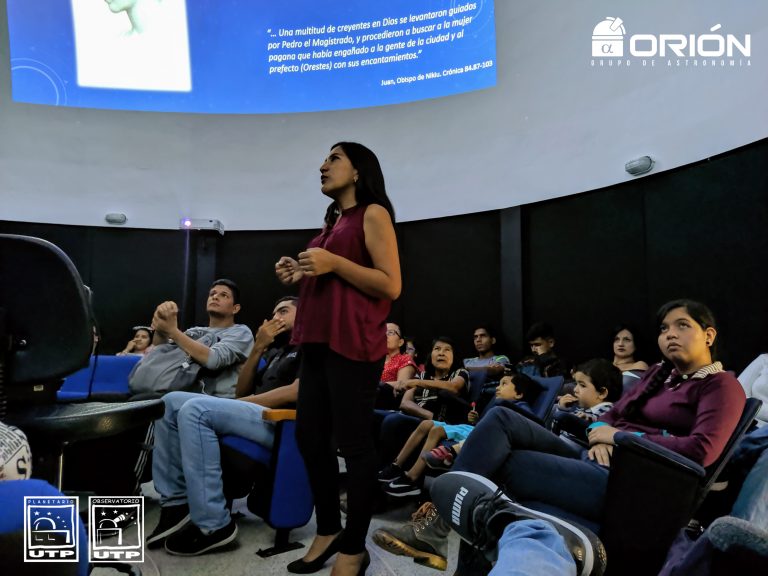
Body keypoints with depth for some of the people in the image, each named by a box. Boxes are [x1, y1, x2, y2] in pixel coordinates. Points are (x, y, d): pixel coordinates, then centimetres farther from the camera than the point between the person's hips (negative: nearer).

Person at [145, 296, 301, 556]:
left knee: (194, 410, -27)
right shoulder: (276, 351, 28)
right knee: (171, 402, -1)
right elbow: (242, 391, 20)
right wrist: (258, 348, 7)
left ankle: (213, 525, -22)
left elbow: (295, 393, -15)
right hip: (256, 414, 9)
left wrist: (240, 403, -8)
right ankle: (176, 503, -6)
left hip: (281, 422, -9)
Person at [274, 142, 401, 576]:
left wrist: (334, 263, -17)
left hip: (353, 345, -9)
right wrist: (301, 276, 10)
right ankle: (328, 531, 29)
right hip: (318, 341, 9)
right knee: (310, 438, 12)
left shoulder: (373, 214, -2)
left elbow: (391, 286, -11)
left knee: (354, 444, -1)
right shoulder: (335, 220, 22)